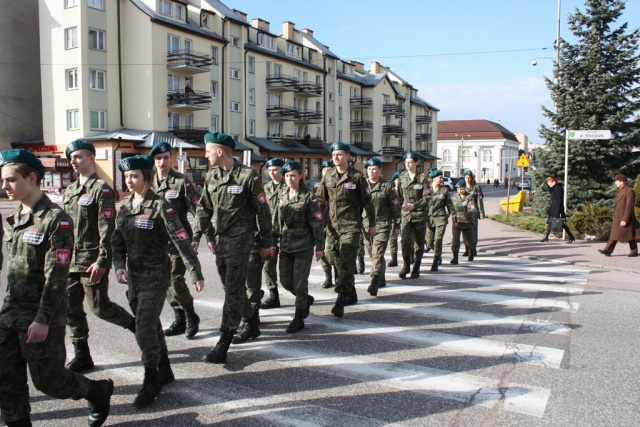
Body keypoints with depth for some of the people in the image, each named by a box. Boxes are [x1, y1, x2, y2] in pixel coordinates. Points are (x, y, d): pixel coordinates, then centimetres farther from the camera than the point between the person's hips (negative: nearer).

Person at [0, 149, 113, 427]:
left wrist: (43, 320, -20)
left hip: (42, 318, -7)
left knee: (48, 379, 4)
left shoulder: (55, 219, -15)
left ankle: (99, 391, 29)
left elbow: (56, 276, -18)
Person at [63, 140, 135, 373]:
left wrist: (101, 261, -20)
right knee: (71, 308, 8)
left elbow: (107, 229, -15)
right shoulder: (70, 191, 14)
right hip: (71, 259, 8)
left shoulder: (101, 189, -10)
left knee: (99, 306, -2)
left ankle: (136, 325, 22)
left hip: (92, 260, -7)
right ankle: (81, 355, 19)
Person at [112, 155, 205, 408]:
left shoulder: (160, 206, -13)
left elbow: (181, 241, -15)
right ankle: (164, 372, 33)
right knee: (151, 325, 16)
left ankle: (151, 381, 10)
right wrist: (119, 265, -8)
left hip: (155, 275, -7)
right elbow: (117, 240, 10)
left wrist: (196, 273, -17)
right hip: (133, 275, 7)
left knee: (145, 329, -8)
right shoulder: (125, 206, 6)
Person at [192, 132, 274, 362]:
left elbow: (262, 211, -6)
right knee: (231, 287, 16)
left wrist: (267, 242, -3)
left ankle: (223, 343, -6)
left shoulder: (247, 176, -11)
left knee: (233, 289, -8)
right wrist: (196, 236, 2)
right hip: (219, 239, 7)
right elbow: (204, 208, 13)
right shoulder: (211, 176, 8)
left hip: (239, 239, -7)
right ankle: (251, 320, 38)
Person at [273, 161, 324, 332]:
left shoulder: (308, 196, -7)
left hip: (303, 245, -5)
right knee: (285, 281, 9)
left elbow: (317, 223, -8)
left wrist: (320, 247, -10)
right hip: (286, 245, 6)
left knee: (300, 282, -2)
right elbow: (276, 221, 13)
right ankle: (307, 299, 36)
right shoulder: (281, 195, 7)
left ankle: (298, 319, 10)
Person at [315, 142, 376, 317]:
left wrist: (372, 225, 4)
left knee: (346, 263, -10)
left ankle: (340, 302, -11)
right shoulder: (327, 176, 7)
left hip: (351, 225, -5)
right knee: (335, 258, 11)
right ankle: (351, 294, 29)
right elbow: (320, 200, 11)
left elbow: (367, 202, 1)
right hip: (332, 225, 5)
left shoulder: (357, 177, -4)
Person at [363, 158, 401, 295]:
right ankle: (381, 280, 29)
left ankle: (374, 283, -21)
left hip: (382, 225, -4)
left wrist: (397, 226, 2)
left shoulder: (387, 187, 0)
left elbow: (395, 208, 3)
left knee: (377, 254, -13)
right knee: (373, 255, 12)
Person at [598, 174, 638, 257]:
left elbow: (629, 207, -19)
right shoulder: (619, 190, 12)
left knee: (630, 235, 3)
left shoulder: (629, 191, -15)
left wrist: (625, 220, -22)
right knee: (614, 234, 3)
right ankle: (608, 250, -1)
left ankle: (634, 252, 15)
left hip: (626, 217, -8)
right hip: (617, 217, 8)